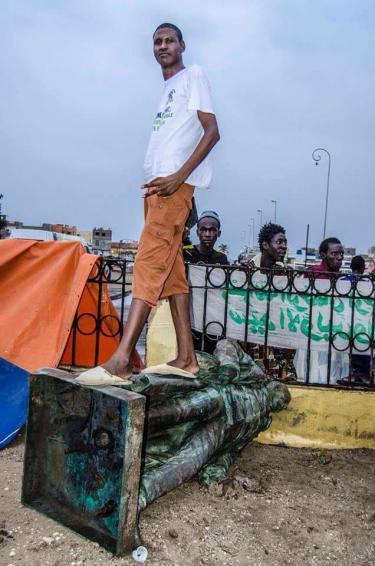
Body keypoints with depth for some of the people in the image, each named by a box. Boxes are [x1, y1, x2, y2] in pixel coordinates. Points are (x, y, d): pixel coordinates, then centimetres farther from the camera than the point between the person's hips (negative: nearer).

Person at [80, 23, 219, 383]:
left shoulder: (193, 76, 7)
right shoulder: (167, 89, 29)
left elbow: (212, 131, -6)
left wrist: (179, 176, -16)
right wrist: (154, 183, 10)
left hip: (176, 182, -8)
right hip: (156, 183, 9)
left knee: (150, 262, -19)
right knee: (170, 267, 2)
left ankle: (120, 359, -24)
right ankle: (186, 357, 5)